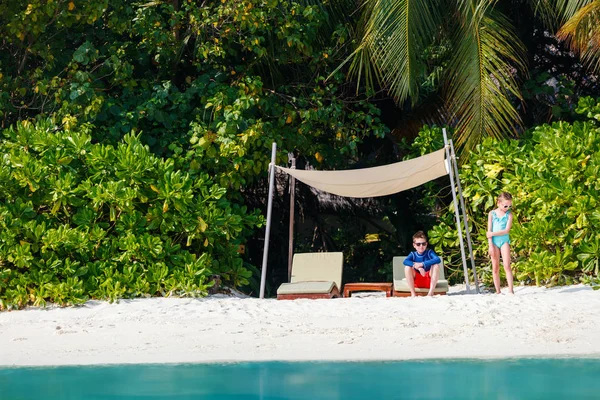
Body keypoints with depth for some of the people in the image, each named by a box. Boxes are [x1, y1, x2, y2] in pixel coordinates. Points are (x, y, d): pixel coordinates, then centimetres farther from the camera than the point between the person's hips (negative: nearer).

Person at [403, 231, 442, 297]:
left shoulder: (429, 252, -3)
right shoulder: (413, 254, 0)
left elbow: (438, 260, -24)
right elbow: (405, 261, -22)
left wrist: (422, 264, -34)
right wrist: (417, 266, -38)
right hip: (417, 280, 1)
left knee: (436, 265, -24)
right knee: (407, 267, -23)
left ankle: (431, 292, -27)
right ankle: (413, 293, -23)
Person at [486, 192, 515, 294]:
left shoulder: (509, 214, 1)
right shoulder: (492, 213, 4)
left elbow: (507, 230, -8)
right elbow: (489, 231, 1)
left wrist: (492, 234, -11)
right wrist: (490, 245, -6)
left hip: (504, 240, -1)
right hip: (494, 241, 1)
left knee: (507, 265, -10)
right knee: (495, 268, 3)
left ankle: (511, 290, -14)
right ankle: (498, 291, 7)